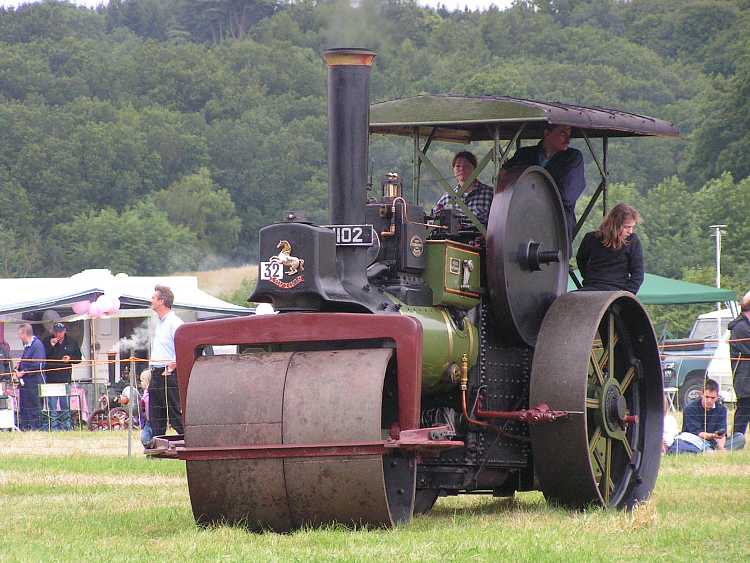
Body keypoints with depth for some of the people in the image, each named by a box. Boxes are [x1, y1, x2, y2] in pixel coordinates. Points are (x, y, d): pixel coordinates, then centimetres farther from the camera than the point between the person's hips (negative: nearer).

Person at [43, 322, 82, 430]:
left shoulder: (71, 342, 6)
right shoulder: (47, 341, 1)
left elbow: (78, 357, 11)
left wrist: (70, 359, -9)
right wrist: (51, 346, -15)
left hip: (66, 377, 1)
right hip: (51, 378, -1)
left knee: (65, 404, 4)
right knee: (52, 403, -1)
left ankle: (67, 426, 11)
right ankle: (54, 426, 3)